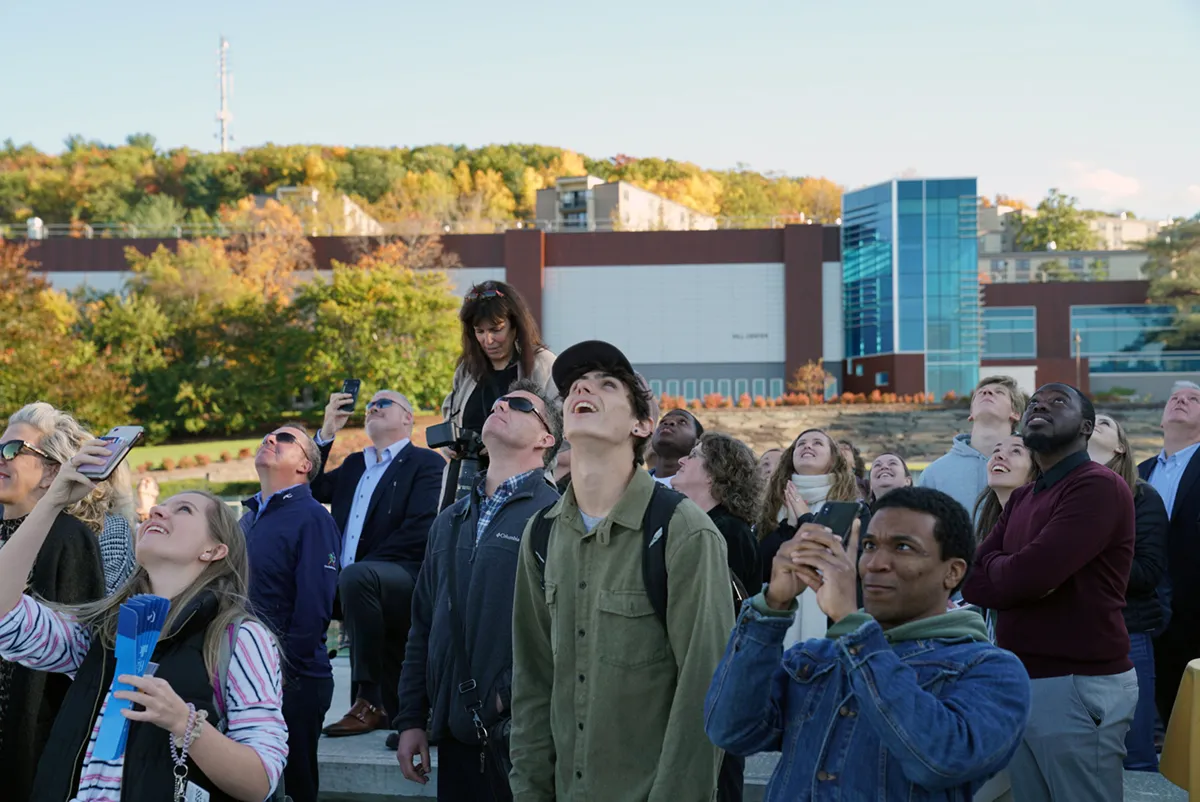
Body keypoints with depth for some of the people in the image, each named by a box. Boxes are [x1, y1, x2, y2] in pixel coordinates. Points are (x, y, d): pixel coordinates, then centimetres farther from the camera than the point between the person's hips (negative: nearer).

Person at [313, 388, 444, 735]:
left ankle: (369, 700, -31)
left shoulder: (426, 463, 3)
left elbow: (419, 532, -10)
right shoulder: (354, 465, 28)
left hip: (407, 582, -8)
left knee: (357, 576, -35)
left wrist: (362, 565, -18)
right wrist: (327, 432, 14)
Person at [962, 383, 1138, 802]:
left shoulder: (1099, 486, -12)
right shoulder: (1021, 498, 16)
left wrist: (990, 568, 0)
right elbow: (971, 580, 7)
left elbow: (1023, 576, -21)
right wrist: (1012, 572, -11)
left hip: (1079, 686, -8)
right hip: (1019, 683, 8)